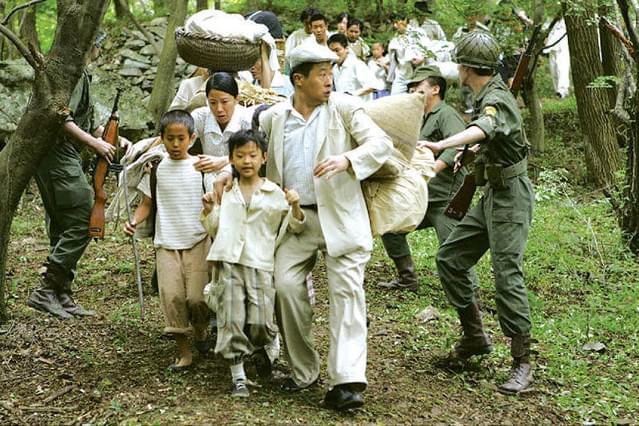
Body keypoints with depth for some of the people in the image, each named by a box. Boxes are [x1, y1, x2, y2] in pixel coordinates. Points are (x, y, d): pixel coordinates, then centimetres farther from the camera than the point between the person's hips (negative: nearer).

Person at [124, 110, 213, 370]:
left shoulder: (201, 167, 1)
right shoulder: (156, 169, 5)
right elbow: (148, 203, 10)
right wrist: (134, 221, -9)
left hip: (198, 241, -1)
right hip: (166, 243, 1)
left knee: (197, 297, -9)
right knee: (171, 296, -8)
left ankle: (201, 331, 24)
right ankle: (184, 351, 4)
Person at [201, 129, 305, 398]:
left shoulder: (275, 194, 8)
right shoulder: (225, 193, 15)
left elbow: (294, 227, 8)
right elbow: (213, 230, 21)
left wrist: (295, 207, -10)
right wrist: (208, 209, 4)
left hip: (260, 264, -2)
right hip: (228, 262, 2)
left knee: (260, 323, -6)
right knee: (231, 320, -3)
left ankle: (264, 347, 29)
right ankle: (238, 376, 5)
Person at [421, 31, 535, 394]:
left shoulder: (495, 99, -19)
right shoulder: (489, 95, 11)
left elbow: (481, 130, -44)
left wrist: (441, 145, -59)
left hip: (510, 196, -10)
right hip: (492, 195, 10)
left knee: (507, 275, -13)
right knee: (450, 258, 9)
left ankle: (523, 365, -8)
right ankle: (475, 335, 18)